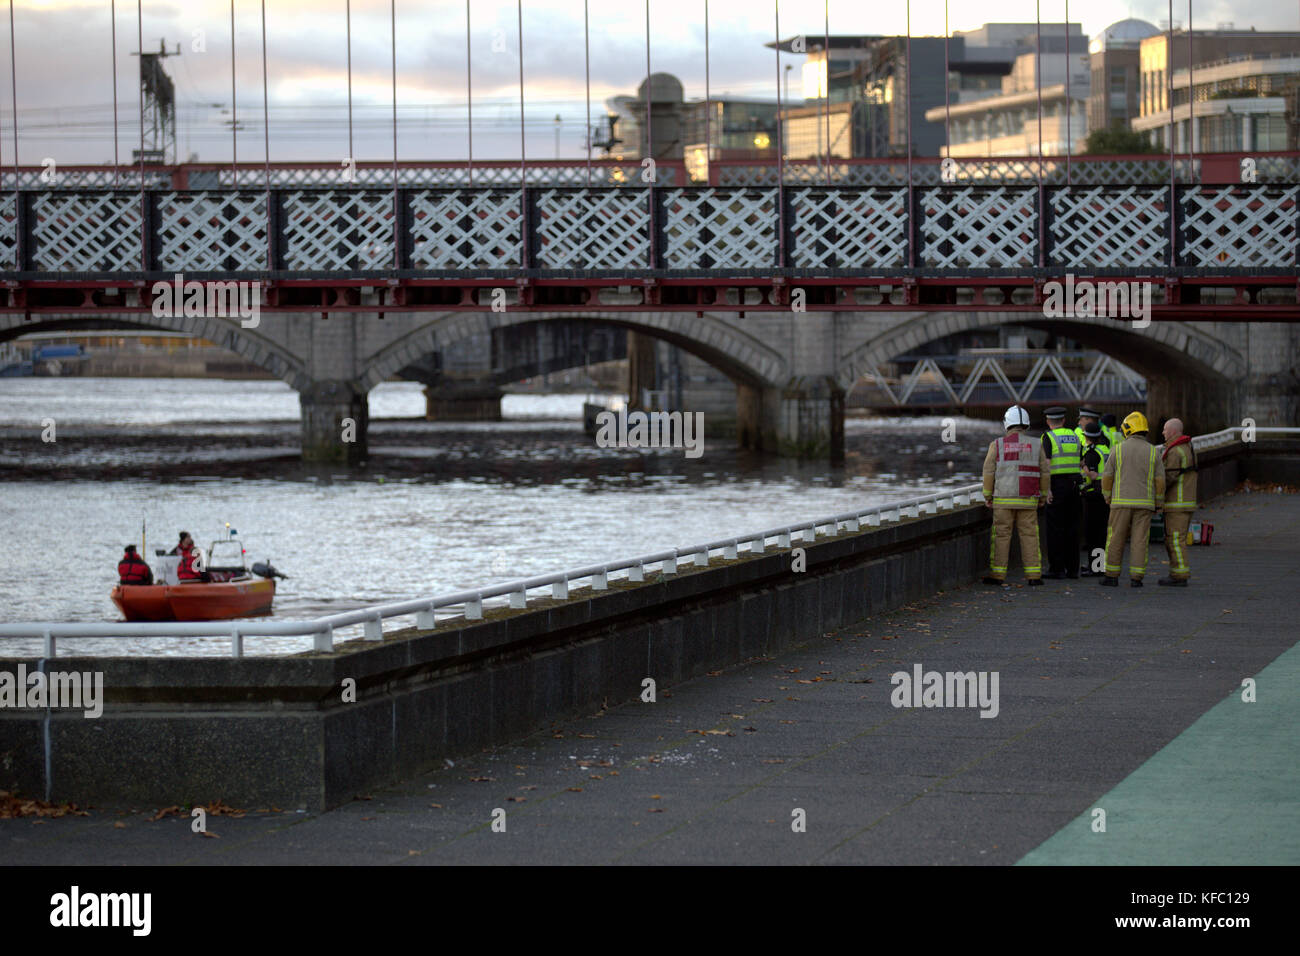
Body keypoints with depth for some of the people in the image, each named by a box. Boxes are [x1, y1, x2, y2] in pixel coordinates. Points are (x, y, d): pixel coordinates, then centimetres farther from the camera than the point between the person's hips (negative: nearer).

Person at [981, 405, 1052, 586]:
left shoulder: (997, 445, -3)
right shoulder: (1036, 445, 2)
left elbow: (989, 471, -2)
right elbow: (1045, 472, 6)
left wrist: (987, 495, 8)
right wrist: (1043, 495, 17)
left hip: (1003, 499, -1)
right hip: (1028, 500, 1)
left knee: (1001, 535, 3)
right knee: (1029, 536, 5)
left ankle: (997, 574, 3)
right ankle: (1033, 575, 3)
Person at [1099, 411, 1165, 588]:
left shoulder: (1118, 450, -2)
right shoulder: (1153, 452, 1)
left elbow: (1107, 477, 0)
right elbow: (1160, 480, 0)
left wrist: (1108, 498, 15)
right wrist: (1158, 503, 11)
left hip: (1121, 501, -1)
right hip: (1144, 503, 1)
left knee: (1116, 540, 6)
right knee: (1140, 540, 2)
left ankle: (1112, 576, 7)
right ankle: (1136, 578, -1)